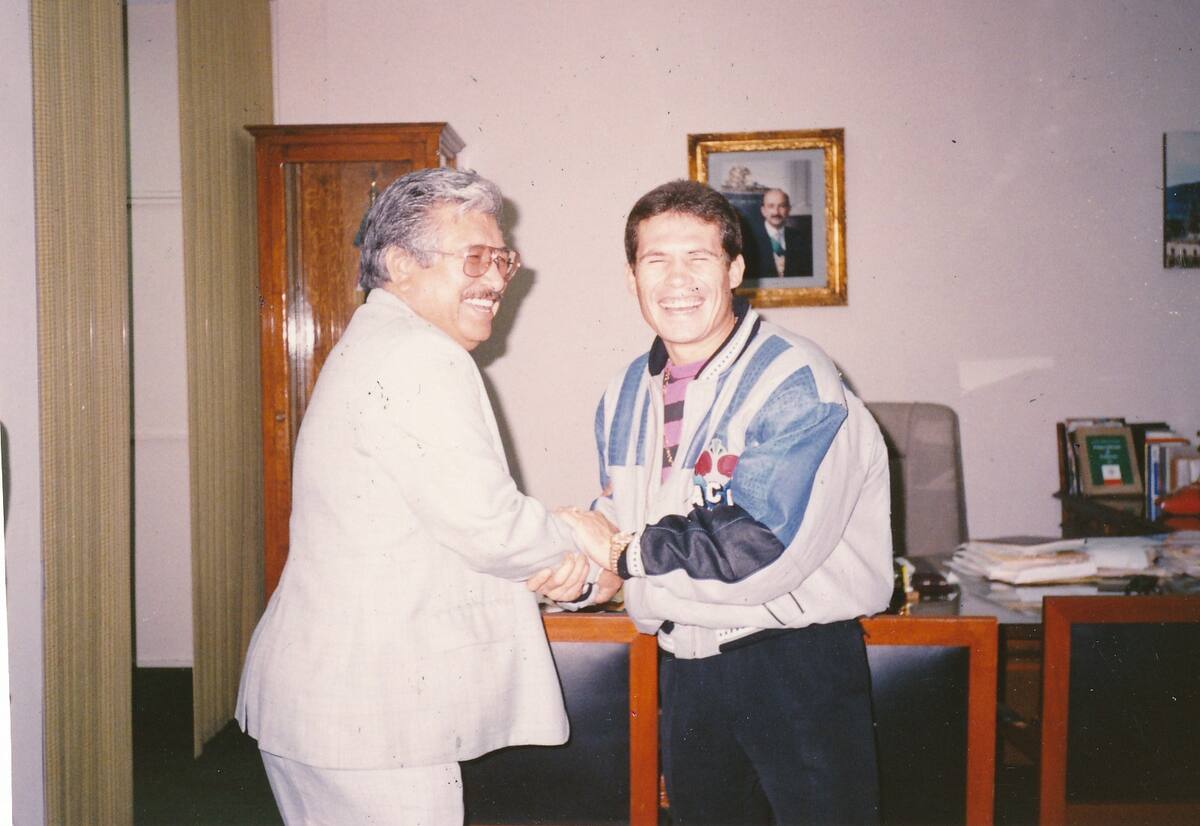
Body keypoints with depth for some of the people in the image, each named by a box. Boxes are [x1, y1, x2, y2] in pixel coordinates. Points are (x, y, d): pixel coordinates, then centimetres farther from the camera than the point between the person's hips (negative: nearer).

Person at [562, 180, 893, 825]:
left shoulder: (796, 383, -18)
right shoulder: (628, 394, 5)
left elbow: (761, 549, -27)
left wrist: (623, 551, -17)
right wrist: (581, 560, -9)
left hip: (796, 666, -6)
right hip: (684, 667, 7)